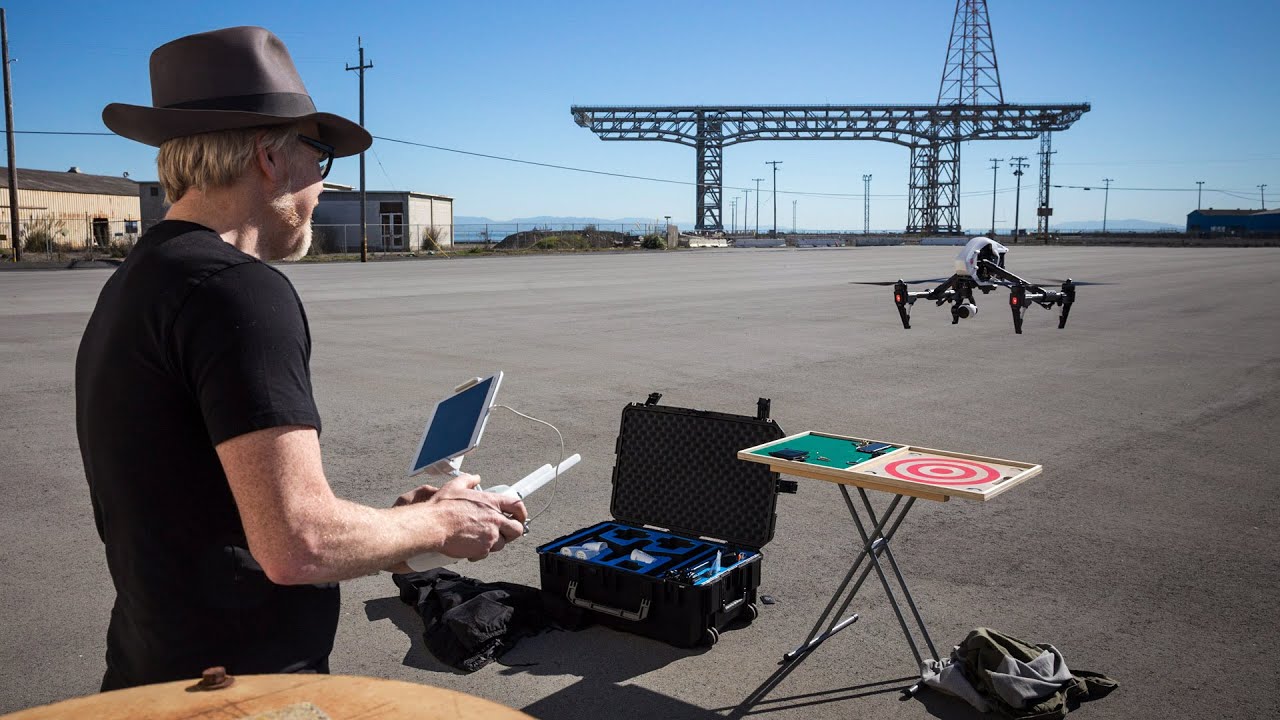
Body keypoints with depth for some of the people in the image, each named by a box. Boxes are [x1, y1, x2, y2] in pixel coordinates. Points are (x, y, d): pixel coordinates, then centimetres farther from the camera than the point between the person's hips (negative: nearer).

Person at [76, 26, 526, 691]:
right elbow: (298, 546, -27)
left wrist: (390, 523, 9)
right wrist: (439, 523, -10)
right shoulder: (241, 291, -21)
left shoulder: (129, 288, 9)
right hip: (245, 693, -9)